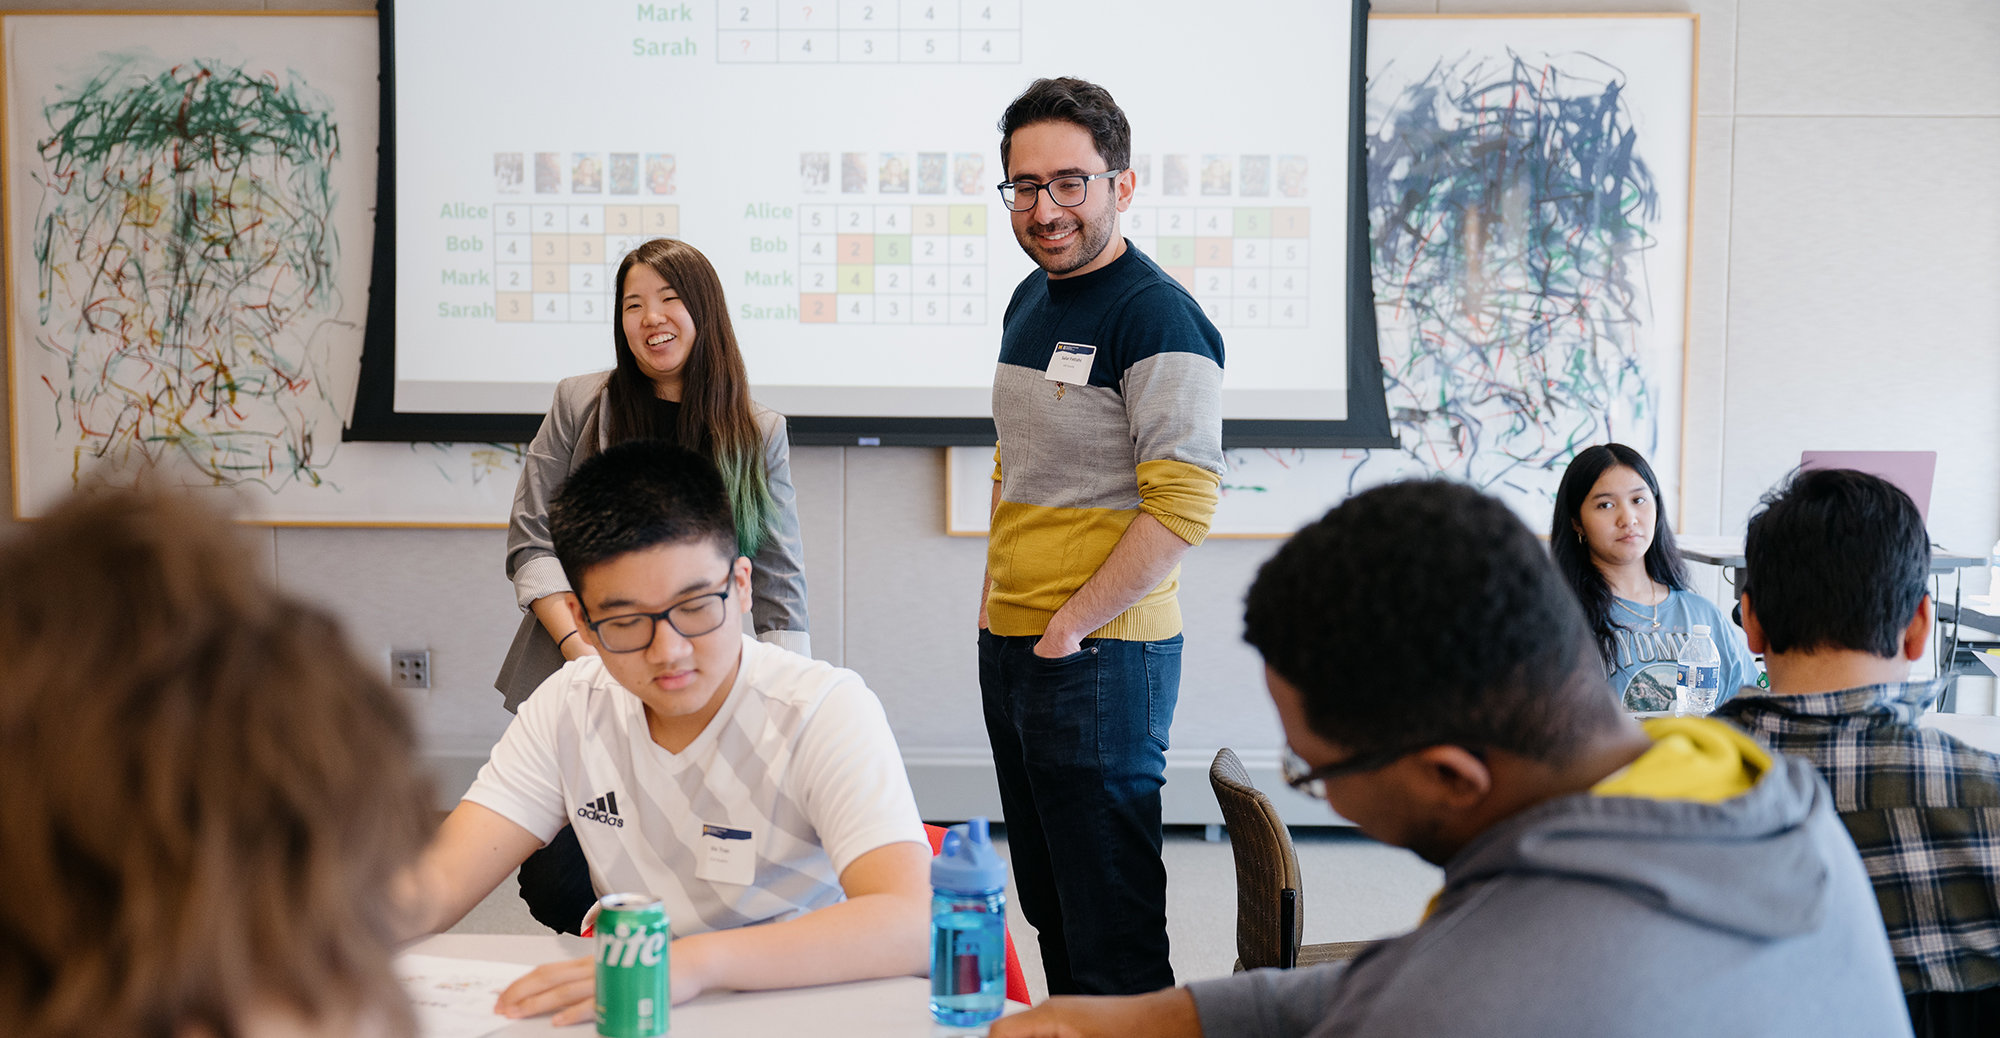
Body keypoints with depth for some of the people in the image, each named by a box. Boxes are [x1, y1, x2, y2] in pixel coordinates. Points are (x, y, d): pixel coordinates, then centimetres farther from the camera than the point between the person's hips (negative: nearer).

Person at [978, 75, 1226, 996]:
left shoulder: (1157, 318, -15)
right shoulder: (1030, 301, 11)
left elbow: (1182, 508, -21)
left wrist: (1070, 625, -17)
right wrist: (995, 601, 13)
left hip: (1099, 654, -9)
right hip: (1009, 645, 9)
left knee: (1111, 927, 1)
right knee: (1046, 904, 19)